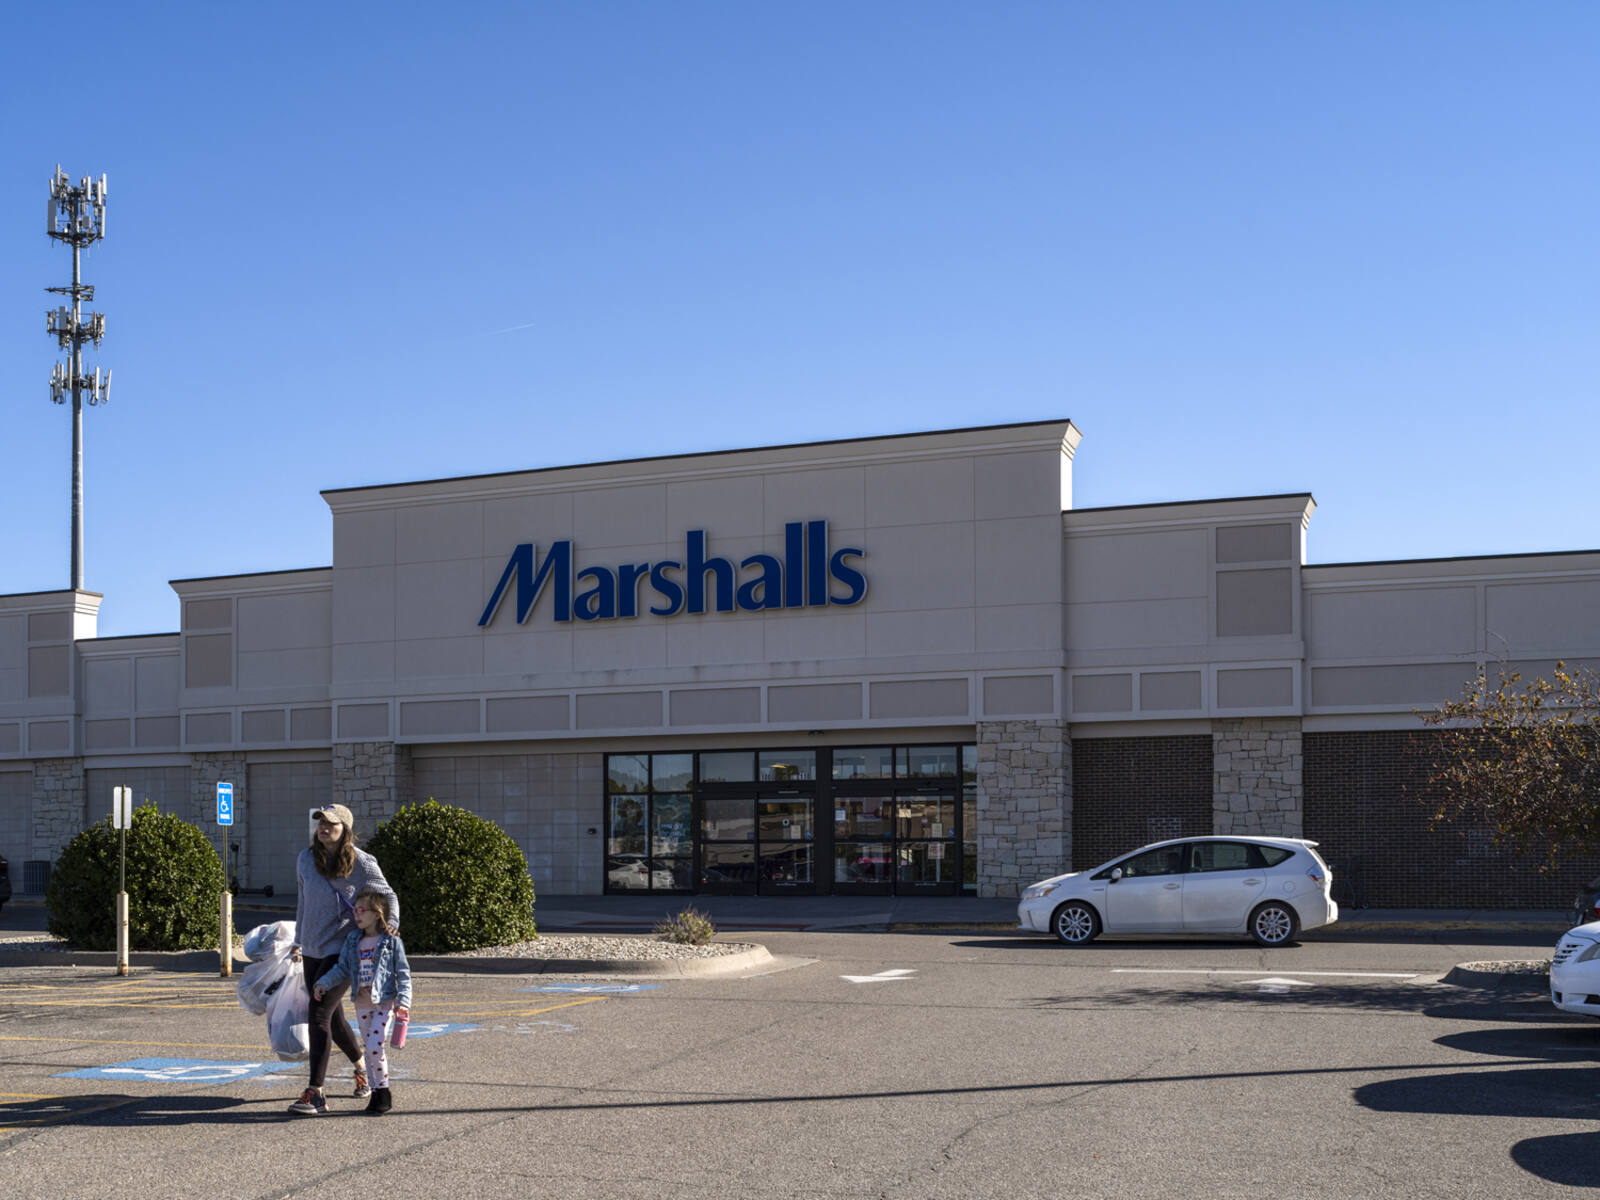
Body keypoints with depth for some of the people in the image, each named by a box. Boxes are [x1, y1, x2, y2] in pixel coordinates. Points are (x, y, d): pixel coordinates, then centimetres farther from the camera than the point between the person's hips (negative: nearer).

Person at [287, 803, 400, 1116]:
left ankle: (315, 1093, -16)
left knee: (319, 1013, -17)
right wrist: (298, 941, 24)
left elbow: (388, 895, 5)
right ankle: (362, 1067, 41)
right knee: (333, 1017, 16)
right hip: (313, 950, 6)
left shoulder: (361, 863, -9)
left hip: (344, 950, -6)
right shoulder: (306, 859, 4)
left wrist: (391, 922, -11)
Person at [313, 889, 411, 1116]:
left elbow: (403, 973, -4)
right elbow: (342, 968, 9)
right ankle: (377, 1093, 19)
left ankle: (384, 1091, 1)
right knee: (369, 1048, 10)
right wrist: (323, 983, -6)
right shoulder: (353, 940, 7)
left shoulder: (392, 941, -6)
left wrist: (403, 1000, -13)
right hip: (362, 1003, 5)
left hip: (384, 1003, -5)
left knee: (374, 1046, -15)